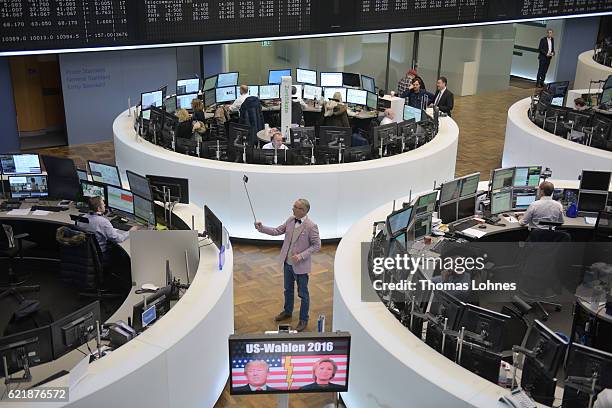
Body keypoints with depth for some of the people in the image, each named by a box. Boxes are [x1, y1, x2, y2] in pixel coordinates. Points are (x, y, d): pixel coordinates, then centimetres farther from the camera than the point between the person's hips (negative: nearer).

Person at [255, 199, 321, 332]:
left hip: (300, 266, -6)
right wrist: (262, 228, -11)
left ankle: (303, 320, 26)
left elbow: (317, 245, -17)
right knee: (288, 289, 24)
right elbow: (277, 231, 3)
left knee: (303, 293, 10)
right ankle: (287, 311, 46)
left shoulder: (311, 226, -22)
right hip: (287, 262, 6)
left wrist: (301, 256, -24)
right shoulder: (290, 220, -4)